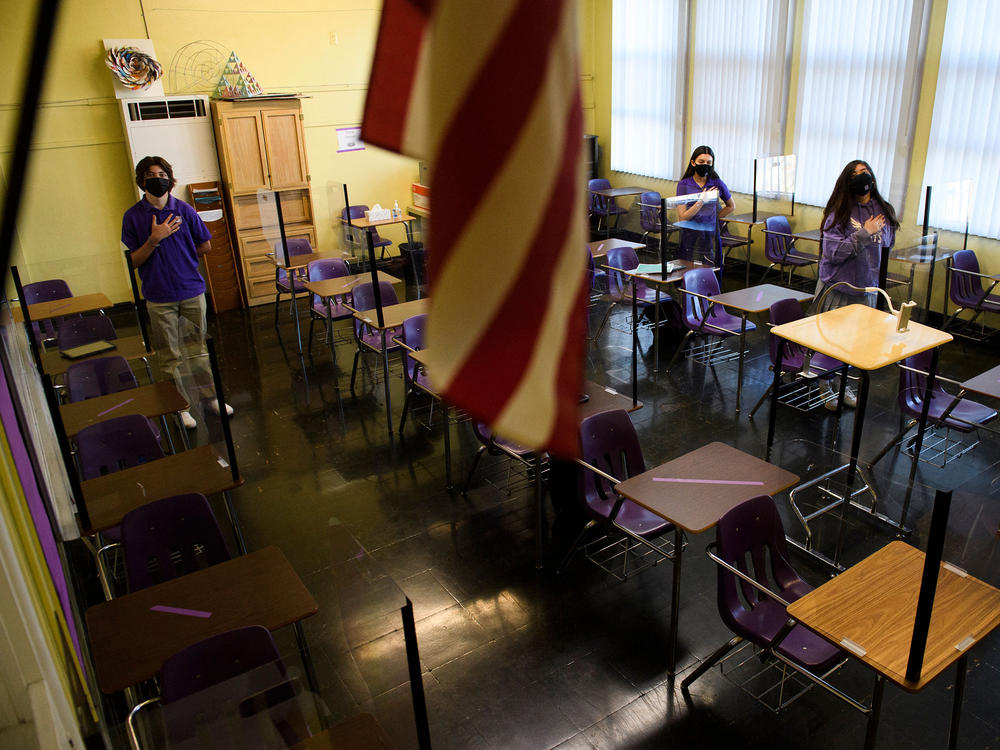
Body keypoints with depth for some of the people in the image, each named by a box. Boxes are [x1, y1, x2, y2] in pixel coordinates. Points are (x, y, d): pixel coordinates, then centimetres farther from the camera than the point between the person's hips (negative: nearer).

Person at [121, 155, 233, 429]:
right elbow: (134, 260, -4)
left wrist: (181, 259, 10)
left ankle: (211, 396, 26)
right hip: (159, 297, -1)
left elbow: (205, 245, 12)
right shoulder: (133, 216, -2)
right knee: (170, 356, 6)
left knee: (199, 348, 12)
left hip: (192, 291, 1)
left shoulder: (184, 210, 1)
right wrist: (154, 239, -18)